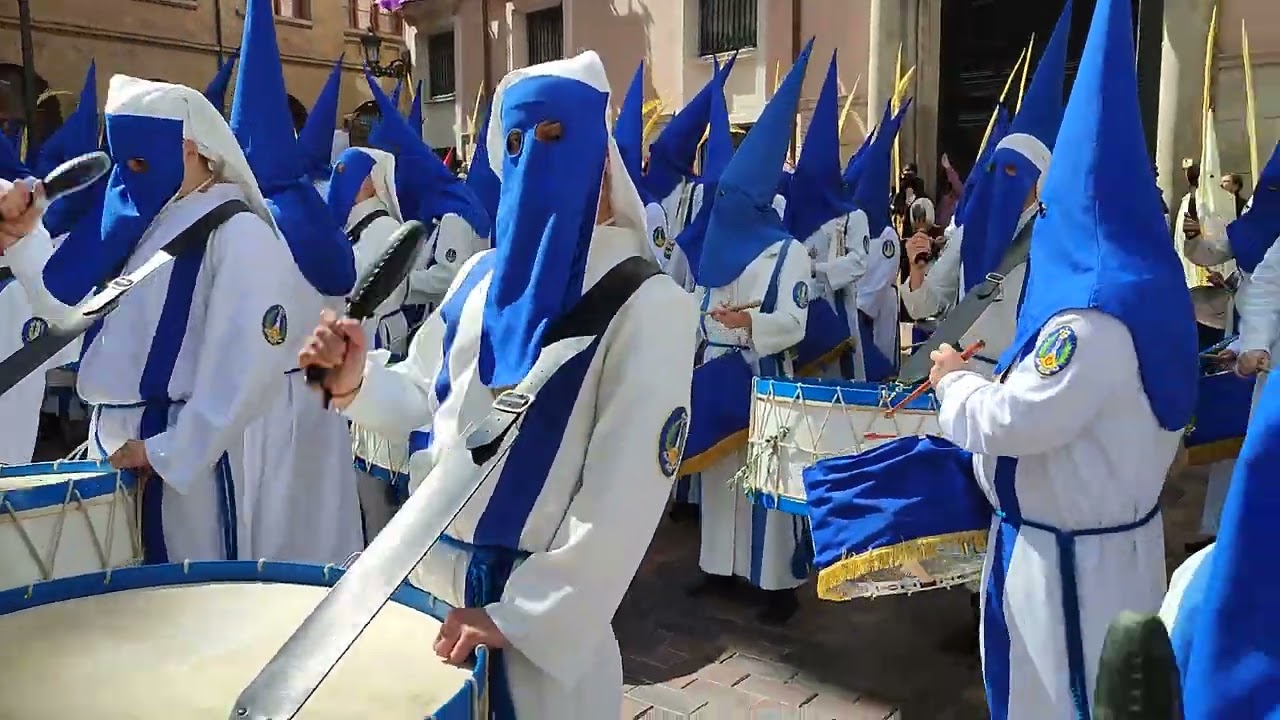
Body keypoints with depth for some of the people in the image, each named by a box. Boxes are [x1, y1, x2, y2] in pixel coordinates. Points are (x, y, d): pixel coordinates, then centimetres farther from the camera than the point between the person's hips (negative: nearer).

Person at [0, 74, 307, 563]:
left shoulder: (240, 233, -12)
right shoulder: (141, 222, 13)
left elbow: (249, 365, -19)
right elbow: (74, 307, 17)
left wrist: (170, 451, -18)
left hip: (186, 453, -8)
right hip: (116, 444, 8)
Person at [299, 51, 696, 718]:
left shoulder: (648, 304, -16)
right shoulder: (482, 274, 4)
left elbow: (624, 495, -20)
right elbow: (426, 393, 11)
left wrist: (517, 616, -21)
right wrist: (355, 381, -9)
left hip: (543, 604, -6)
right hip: (434, 564, 6)